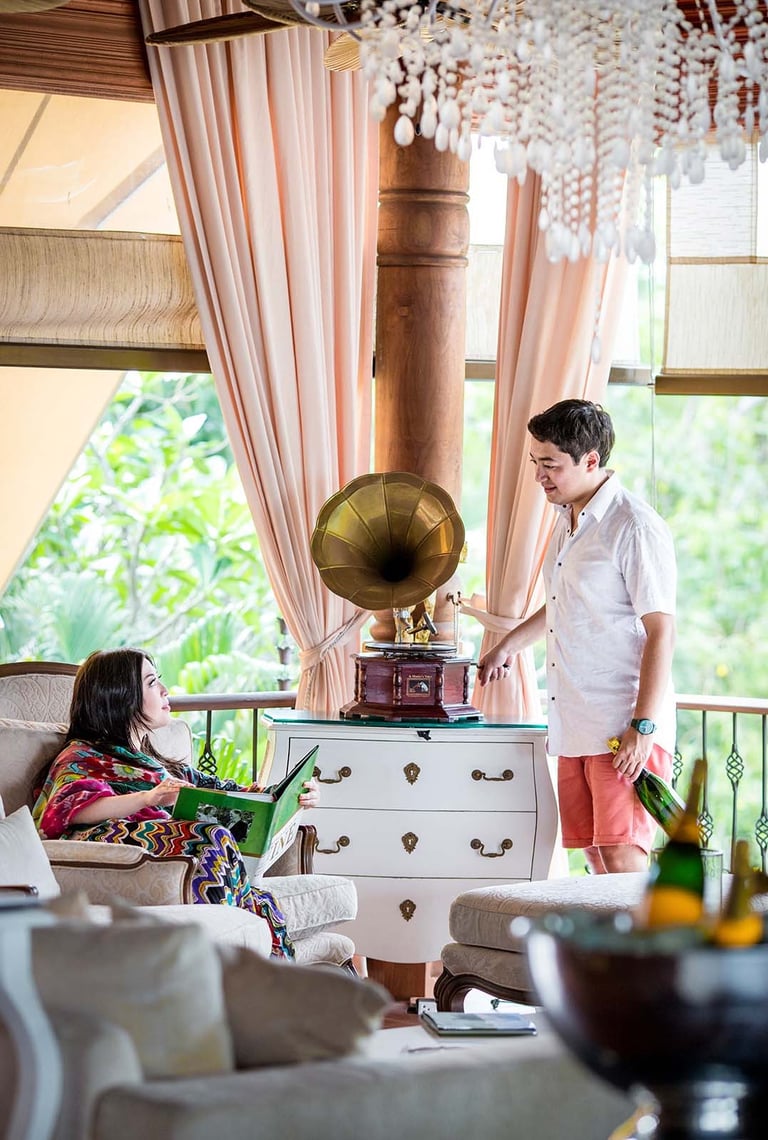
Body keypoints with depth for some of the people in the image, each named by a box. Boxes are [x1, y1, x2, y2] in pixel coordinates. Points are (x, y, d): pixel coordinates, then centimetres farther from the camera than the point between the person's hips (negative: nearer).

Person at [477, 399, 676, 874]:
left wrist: (644, 727, -21)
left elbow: (661, 631, -16)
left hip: (624, 728, -9)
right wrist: (508, 646, 39)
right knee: (595, 857, 8)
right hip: (576, 727, 9)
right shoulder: (569, 522, 16)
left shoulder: (636, 527, -13)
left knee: (623, 860, -13)